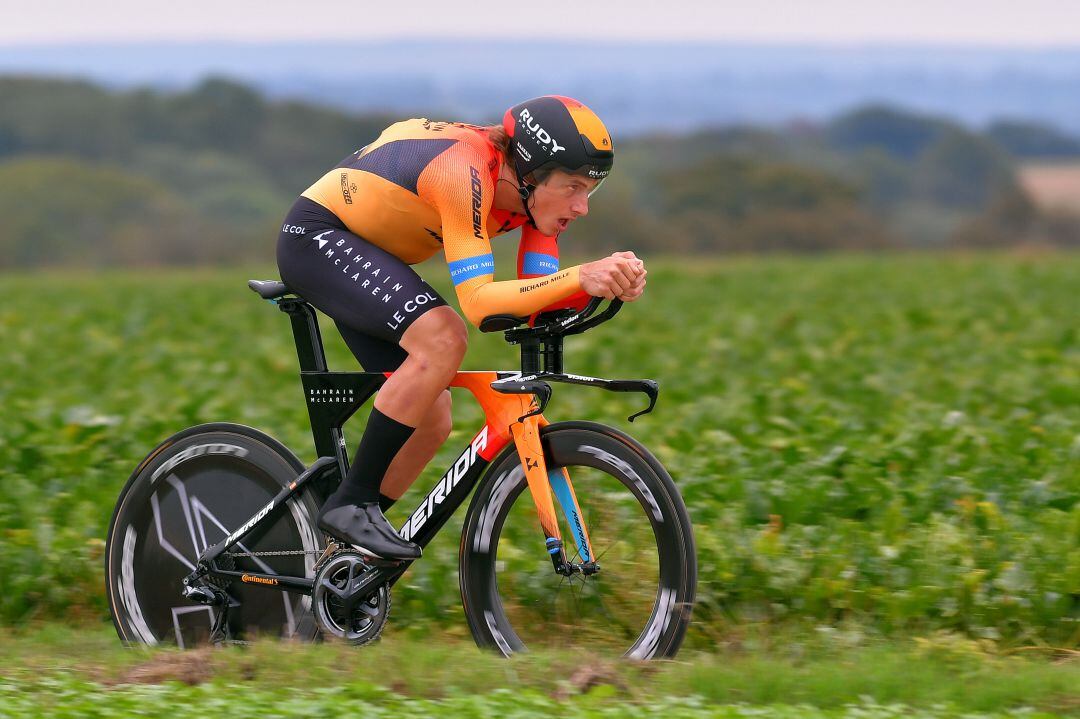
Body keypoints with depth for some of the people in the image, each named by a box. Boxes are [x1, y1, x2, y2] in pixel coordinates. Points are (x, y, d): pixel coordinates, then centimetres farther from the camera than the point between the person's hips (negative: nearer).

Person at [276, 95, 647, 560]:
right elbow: (478, 302, -39)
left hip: (367, 254, 9)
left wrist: (606, 285, -29)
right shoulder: (466, 172, -33)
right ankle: (350, 505, -23)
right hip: (316, 238, -9)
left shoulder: (533, 189, -7)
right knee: (442, 339, -30)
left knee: (432, 419, 0)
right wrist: (579, 277, -48)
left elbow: (540, 301, -10)